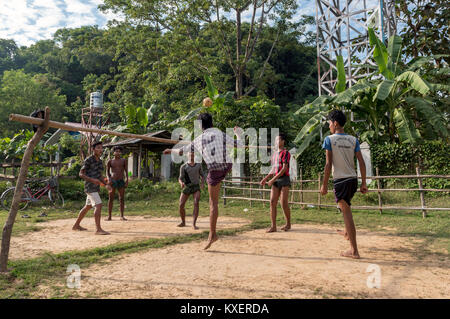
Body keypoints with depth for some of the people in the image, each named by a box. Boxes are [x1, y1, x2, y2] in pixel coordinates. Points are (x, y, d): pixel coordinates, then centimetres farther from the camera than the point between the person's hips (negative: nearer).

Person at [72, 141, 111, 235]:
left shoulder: (100, 161, 13)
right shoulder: (88, 160, -11)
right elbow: (81, 174, -11)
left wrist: (106, 185, 7)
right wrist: (92, 179, -25)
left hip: (95, 187, 9)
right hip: (90, 187, -9)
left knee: (87, 207, 19)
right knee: (98, 205, -18)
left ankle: (76, 225, 33)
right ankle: (98, 229, -20)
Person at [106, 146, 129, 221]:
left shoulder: (124, 161, 8)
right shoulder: (110, 161, 6)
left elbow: (126, 171, 7)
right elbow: (107, 171, 9)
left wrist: (127, 180, -3)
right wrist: (108, 179, -8)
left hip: (121, 181, 1)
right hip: (112, 181, -1)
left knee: (122, 199, 1)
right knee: (111, 198, 0)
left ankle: (122, 216, 8)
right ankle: (109, 216, 6)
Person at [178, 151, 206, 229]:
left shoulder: (198, 165, 5)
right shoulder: (183, 166, -2)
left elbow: (202, 176, 13)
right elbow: (180, 179, -5)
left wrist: (203, 183, -8)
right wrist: (181, 183, -30)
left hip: (196, 187, 0)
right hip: (186, 188, 1)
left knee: (196, 203, -24)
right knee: (181, 205, -3)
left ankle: (194, 224, -20)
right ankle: (183, 222, 22)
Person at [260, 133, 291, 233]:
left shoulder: (285, 153, -5)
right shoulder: (274, 154, 19)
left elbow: (284, 168, -15)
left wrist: (272, 180, -18)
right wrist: (265, 179, 9)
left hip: (284, 179, -7)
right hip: (275, 181, 7)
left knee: (284, 203, -6)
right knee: (272, 202, -4)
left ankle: (288, 224, 14)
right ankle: (273, 226, -3)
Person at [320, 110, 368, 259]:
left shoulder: (329, 139, -7)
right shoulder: (353, 139, 8)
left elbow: (329, 164, -11)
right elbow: (361, 163, 5)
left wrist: (324, 184, -6)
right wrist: (364, 183, 10)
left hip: (340, 180, -6)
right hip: (353, 179, 6)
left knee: (346, 212, -4)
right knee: (345, 206, 29)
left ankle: (354, 250, -1)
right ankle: (347, 233, 48)